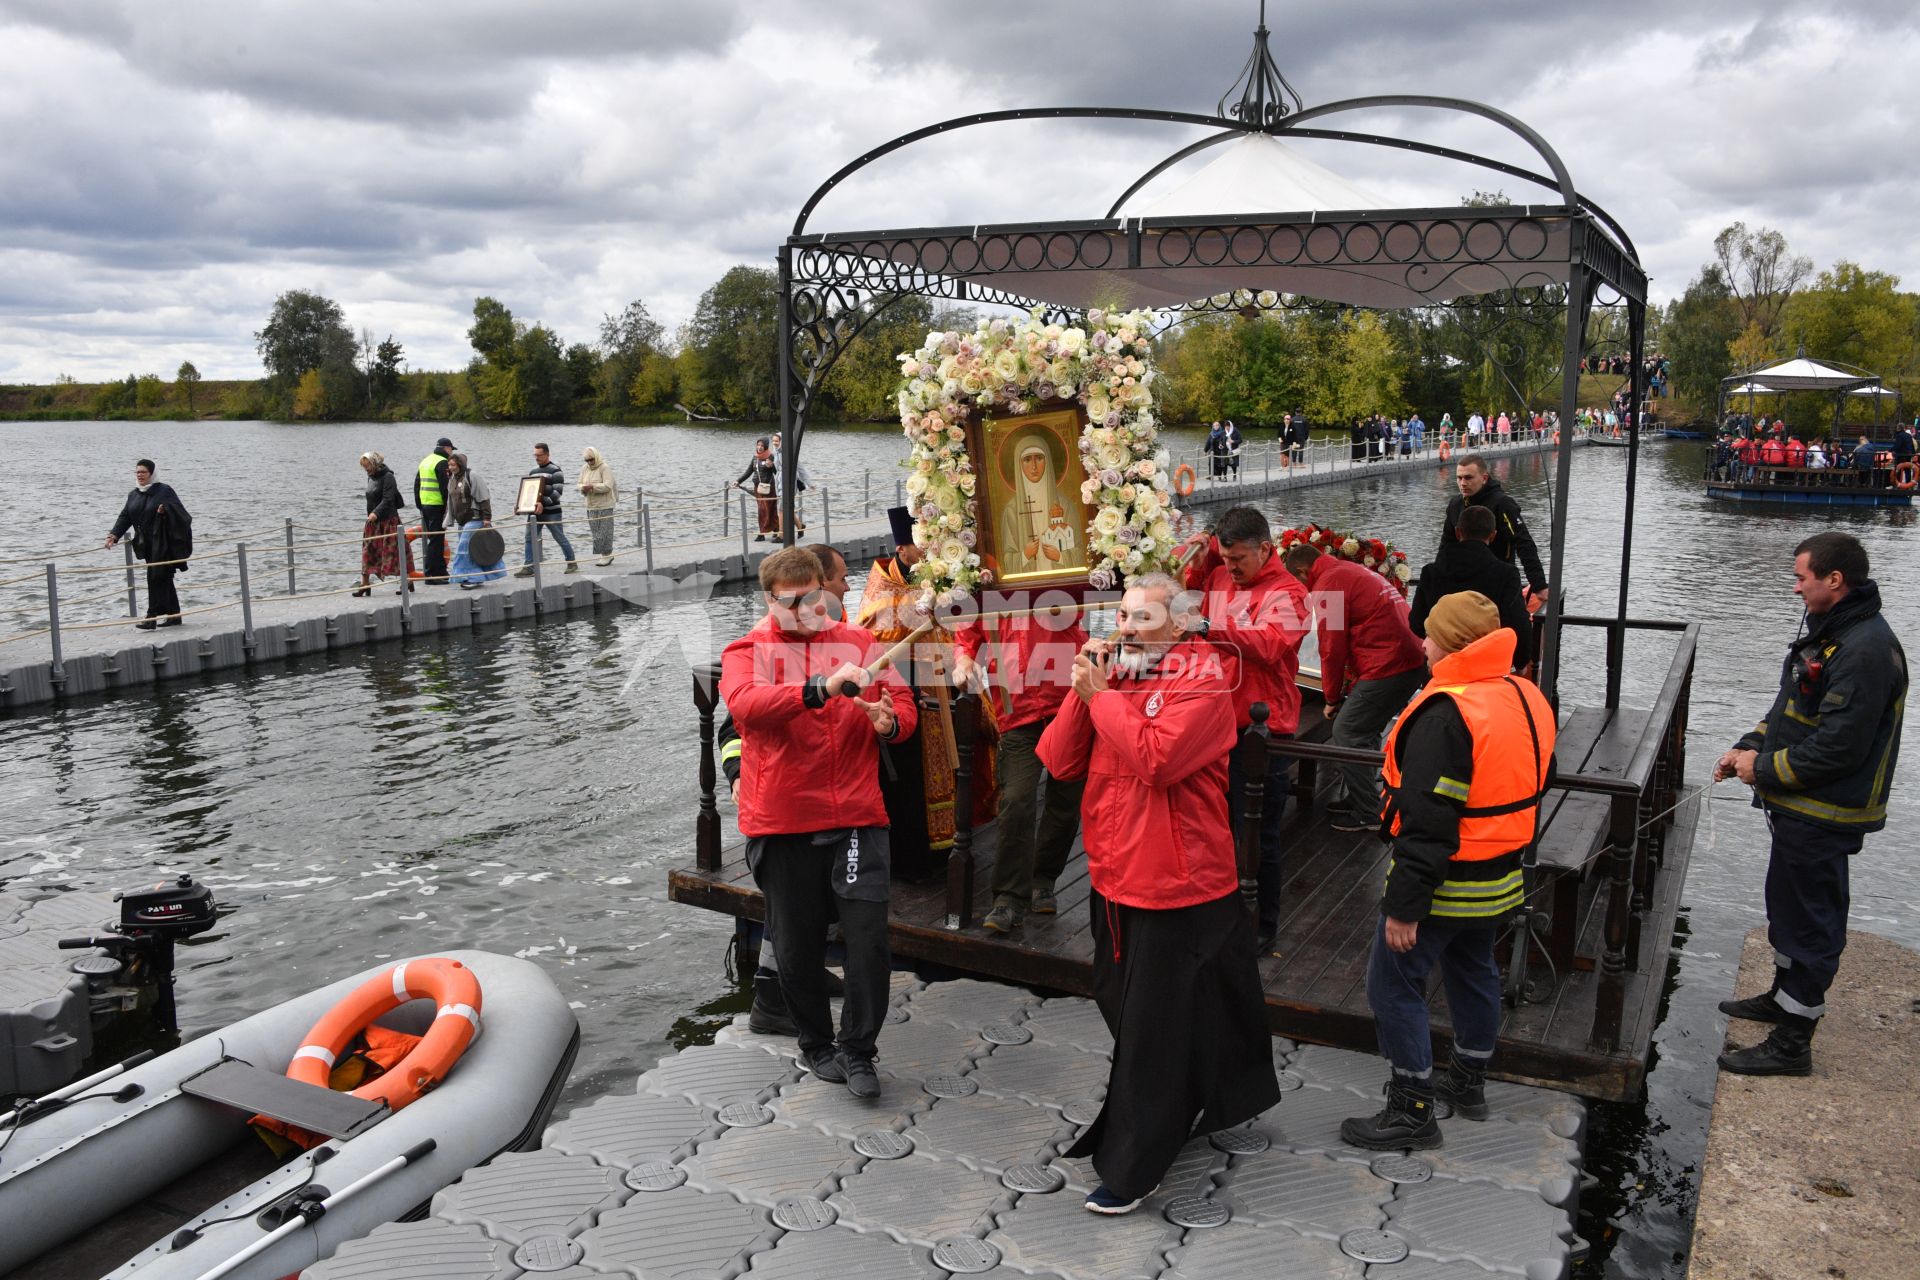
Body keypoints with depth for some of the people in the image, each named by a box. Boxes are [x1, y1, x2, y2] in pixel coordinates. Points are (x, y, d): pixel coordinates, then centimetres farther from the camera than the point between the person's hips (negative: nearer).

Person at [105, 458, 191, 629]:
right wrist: (115, 534, -2)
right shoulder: (133, 495, 14)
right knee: (164, 579, 11)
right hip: (147, 546, 7)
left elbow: (178, 509, -16)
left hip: (163, 544, -7)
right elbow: (125, 516, 11)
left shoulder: (164, 490, -5)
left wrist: (166, 509, -36)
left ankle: (152, 617, -10)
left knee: (156, 577, -11)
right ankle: (173, 616, 17)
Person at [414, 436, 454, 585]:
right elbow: (445, 487, -17)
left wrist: (419, 505, 23)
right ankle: (430, 574, -7)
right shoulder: (442, 463, -11)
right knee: (436, 540, -6)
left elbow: (416, 485, 21)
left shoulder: (425, 461, 18)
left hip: (424, 505, 9)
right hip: (437, 506, -9)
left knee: (436, 539, 15)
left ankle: (441, 571, 21)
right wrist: (448, 506, -13)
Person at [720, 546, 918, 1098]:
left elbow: (903, 701, 10)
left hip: (857, 816, 1)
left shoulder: (858, 642, 10)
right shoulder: (748, 651, 2)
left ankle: (858, 1048, 16)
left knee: (869, 937, -4)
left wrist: (890, 719, -15)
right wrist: (821, 689, -33)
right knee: (797, 945, 10)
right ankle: (815, 1044, 32)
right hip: (781, 821, -1)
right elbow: (745, 702, -20)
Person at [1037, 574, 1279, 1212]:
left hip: (1176, 887, -8)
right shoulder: (1116, 674, 9)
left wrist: (1102, 694, -19)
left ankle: (1132, 1168, 14)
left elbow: (1156, 758, -29)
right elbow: (1058, 761, 1)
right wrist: (1083, 690, -11)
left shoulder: (1202, 681, -12)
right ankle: (1184, 1111, 43)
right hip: (1114, 878, 8)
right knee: (1124, 1008, 21)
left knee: (1151, 1026, 1)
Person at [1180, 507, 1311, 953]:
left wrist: (1208, 628, -38)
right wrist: (1196, 565, 5)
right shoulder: (1218, 577, 7)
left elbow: (1267, 643, -28)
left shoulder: (1286, 593, -12)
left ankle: (1263, 924, 19)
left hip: (1262, 728, -6)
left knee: (1259, 833, 3)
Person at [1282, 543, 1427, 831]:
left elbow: (1332, 648, -7)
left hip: (1387, 668, -10)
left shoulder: (1327, 585, -9)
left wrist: (1332, 698, 5)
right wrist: (1350, 683, 23)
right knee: (1364, 733, 19)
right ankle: (1360, 798, 27)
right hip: (1413, 663, 10)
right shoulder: (1351, 571, 20)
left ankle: (1368, 815, 4)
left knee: (1345, 734, -1)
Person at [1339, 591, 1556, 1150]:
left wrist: (1404, 905, -23)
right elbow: (1531, 790, 16)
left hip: (1446, 881, -9)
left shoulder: (1446, 714, -26)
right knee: (1473, 969, 24)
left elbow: (1428, 822, -28)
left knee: (1394, 983, 1)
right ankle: (1470, 1080, 41)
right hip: (1501, 876, 9)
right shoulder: (1528, 699, 3)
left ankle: (1412, 1112, 9)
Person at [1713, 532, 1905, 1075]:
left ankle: (1791, 1043, 10)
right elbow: (1790, 710, 19)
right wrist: (1750, 746, 5)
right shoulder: (1828, 632, 10)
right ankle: (1783, 997, 43)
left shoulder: (1866, 649, -24)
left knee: (1810, 922, 0)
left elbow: (1838, 747, -26)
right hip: (1798, 807, 10)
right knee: (1788, 906, 24)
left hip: (1823, 818, -10)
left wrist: (1765, 769, -16)